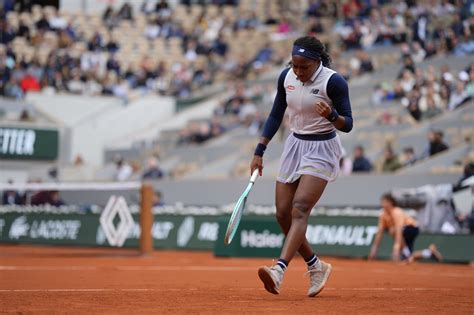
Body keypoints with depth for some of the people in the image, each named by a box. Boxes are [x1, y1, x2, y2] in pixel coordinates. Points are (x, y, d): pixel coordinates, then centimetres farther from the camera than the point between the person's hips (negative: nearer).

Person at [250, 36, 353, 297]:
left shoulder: (334, 82, -17)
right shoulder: (286, 77, 0)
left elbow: (347, 125, -13)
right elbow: (275, 116, 12)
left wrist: (332, 115, -35)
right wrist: (259, 151, 8)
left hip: (321, 149, -7)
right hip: (295, 145, 7)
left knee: (299, 209, -22)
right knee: (283, 214, 3)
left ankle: (279, 271, -36)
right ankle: (316, 266, 21)